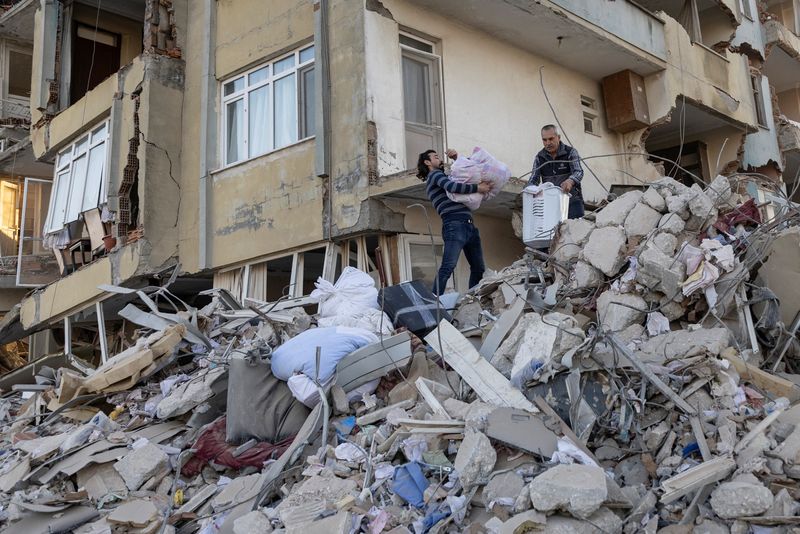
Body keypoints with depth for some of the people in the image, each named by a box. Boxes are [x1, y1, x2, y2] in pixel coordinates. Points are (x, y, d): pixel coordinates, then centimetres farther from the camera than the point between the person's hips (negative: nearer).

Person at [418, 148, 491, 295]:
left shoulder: (444, 175, 30)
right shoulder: (434, 175, 4)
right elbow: (453, 187, -15)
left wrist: (457, 158, 21)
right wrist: (478, 188, -10)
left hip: (469, 225, 9)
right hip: (454, 225, -9)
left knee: (478, 268, 7)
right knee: (448, 267, -20)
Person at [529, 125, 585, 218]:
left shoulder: (570, 152, -3)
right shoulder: (539, 157, 6)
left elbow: (578, 172, -16)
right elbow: (533, 180, 1)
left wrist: (570, 181, -40)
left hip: (572, 201, -2)